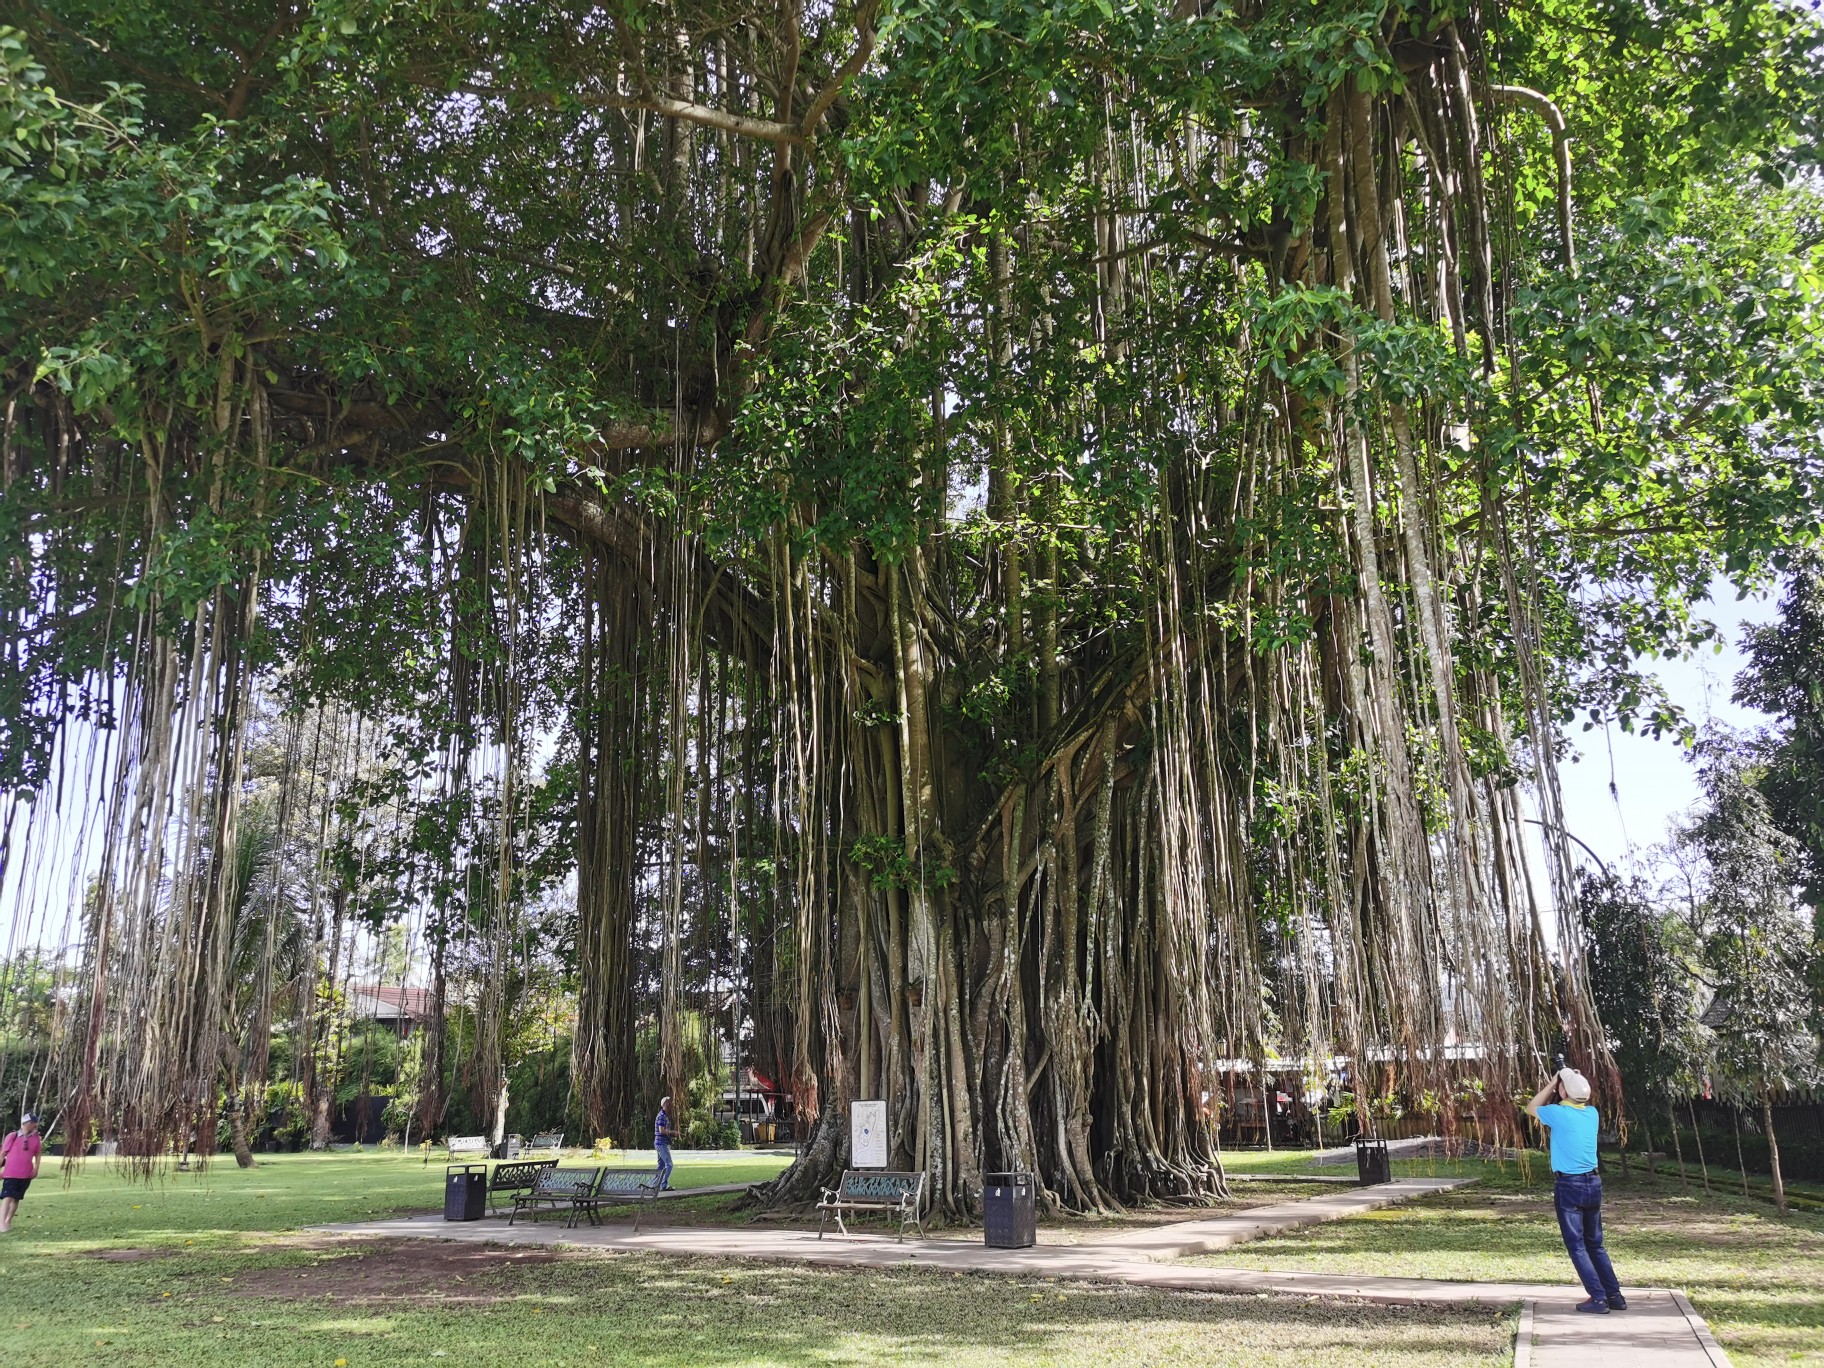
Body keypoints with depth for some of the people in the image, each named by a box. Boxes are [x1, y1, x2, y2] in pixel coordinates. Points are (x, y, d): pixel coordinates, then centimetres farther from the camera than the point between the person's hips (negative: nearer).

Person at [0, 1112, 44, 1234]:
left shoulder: (35, 1139, 4)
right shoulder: (12, 1136, -7)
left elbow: (38, 1154, 13)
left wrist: (36, 1169, 2)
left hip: (26, 1174, 4)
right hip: (10, 1173, -4)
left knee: (16, 1198, 10)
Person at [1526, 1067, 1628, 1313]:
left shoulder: (1558, 1113, -14)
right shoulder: (1592, 1113, 1)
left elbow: (1531, 1108, 7)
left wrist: (1551, 1084, 7)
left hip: (1569, 1186, -6)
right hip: (1593, 1183, 6)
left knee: (1576, 1246, 1)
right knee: (1596, 1244, 17)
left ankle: (1599, 1299, -3)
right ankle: (1615, 1296, 17)